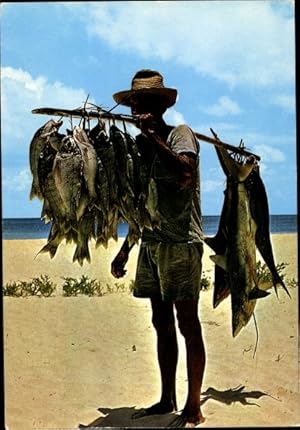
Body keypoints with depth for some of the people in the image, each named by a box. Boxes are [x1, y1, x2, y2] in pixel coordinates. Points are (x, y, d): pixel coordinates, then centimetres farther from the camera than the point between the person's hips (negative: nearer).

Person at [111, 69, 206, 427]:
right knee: (162, 324, 11)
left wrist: (153, 136, -23)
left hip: (181, 242, -7)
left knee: (188, 325, -3)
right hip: (151, 243, 7)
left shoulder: (180, 134, -5)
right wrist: (126, 247, 20)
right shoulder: (140, 145, 16)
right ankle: (167, 400, 21)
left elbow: (186, 174, -27)